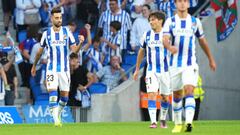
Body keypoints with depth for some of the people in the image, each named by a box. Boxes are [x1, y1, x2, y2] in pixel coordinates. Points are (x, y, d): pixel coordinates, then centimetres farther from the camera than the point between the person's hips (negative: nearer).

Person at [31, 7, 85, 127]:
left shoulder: (67, 32, 0)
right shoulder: (46, 34, 1)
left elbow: (74, 50, -2)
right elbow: (40, 51, 14)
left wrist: (80, 43, -21)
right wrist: (34, 65, 21)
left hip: (64, 69, 1)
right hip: (51, 69, -1)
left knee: (65, 95, 4)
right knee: (52, 92, -17)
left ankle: (58, 114, 29)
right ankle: (56, 119, -18)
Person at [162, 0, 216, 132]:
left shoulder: (195, 22, 5)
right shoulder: (170, 22, 0)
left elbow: (202, 41, 18)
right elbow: (165, 39, -16)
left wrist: (211, 59, 24)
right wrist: (170, 47, -40)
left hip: (190, 64, -1)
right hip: (175, 64, 1)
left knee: (189, 91, -19)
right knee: (177, 95, 9)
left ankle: (189, 123, -31)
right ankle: (178, 124, 26)